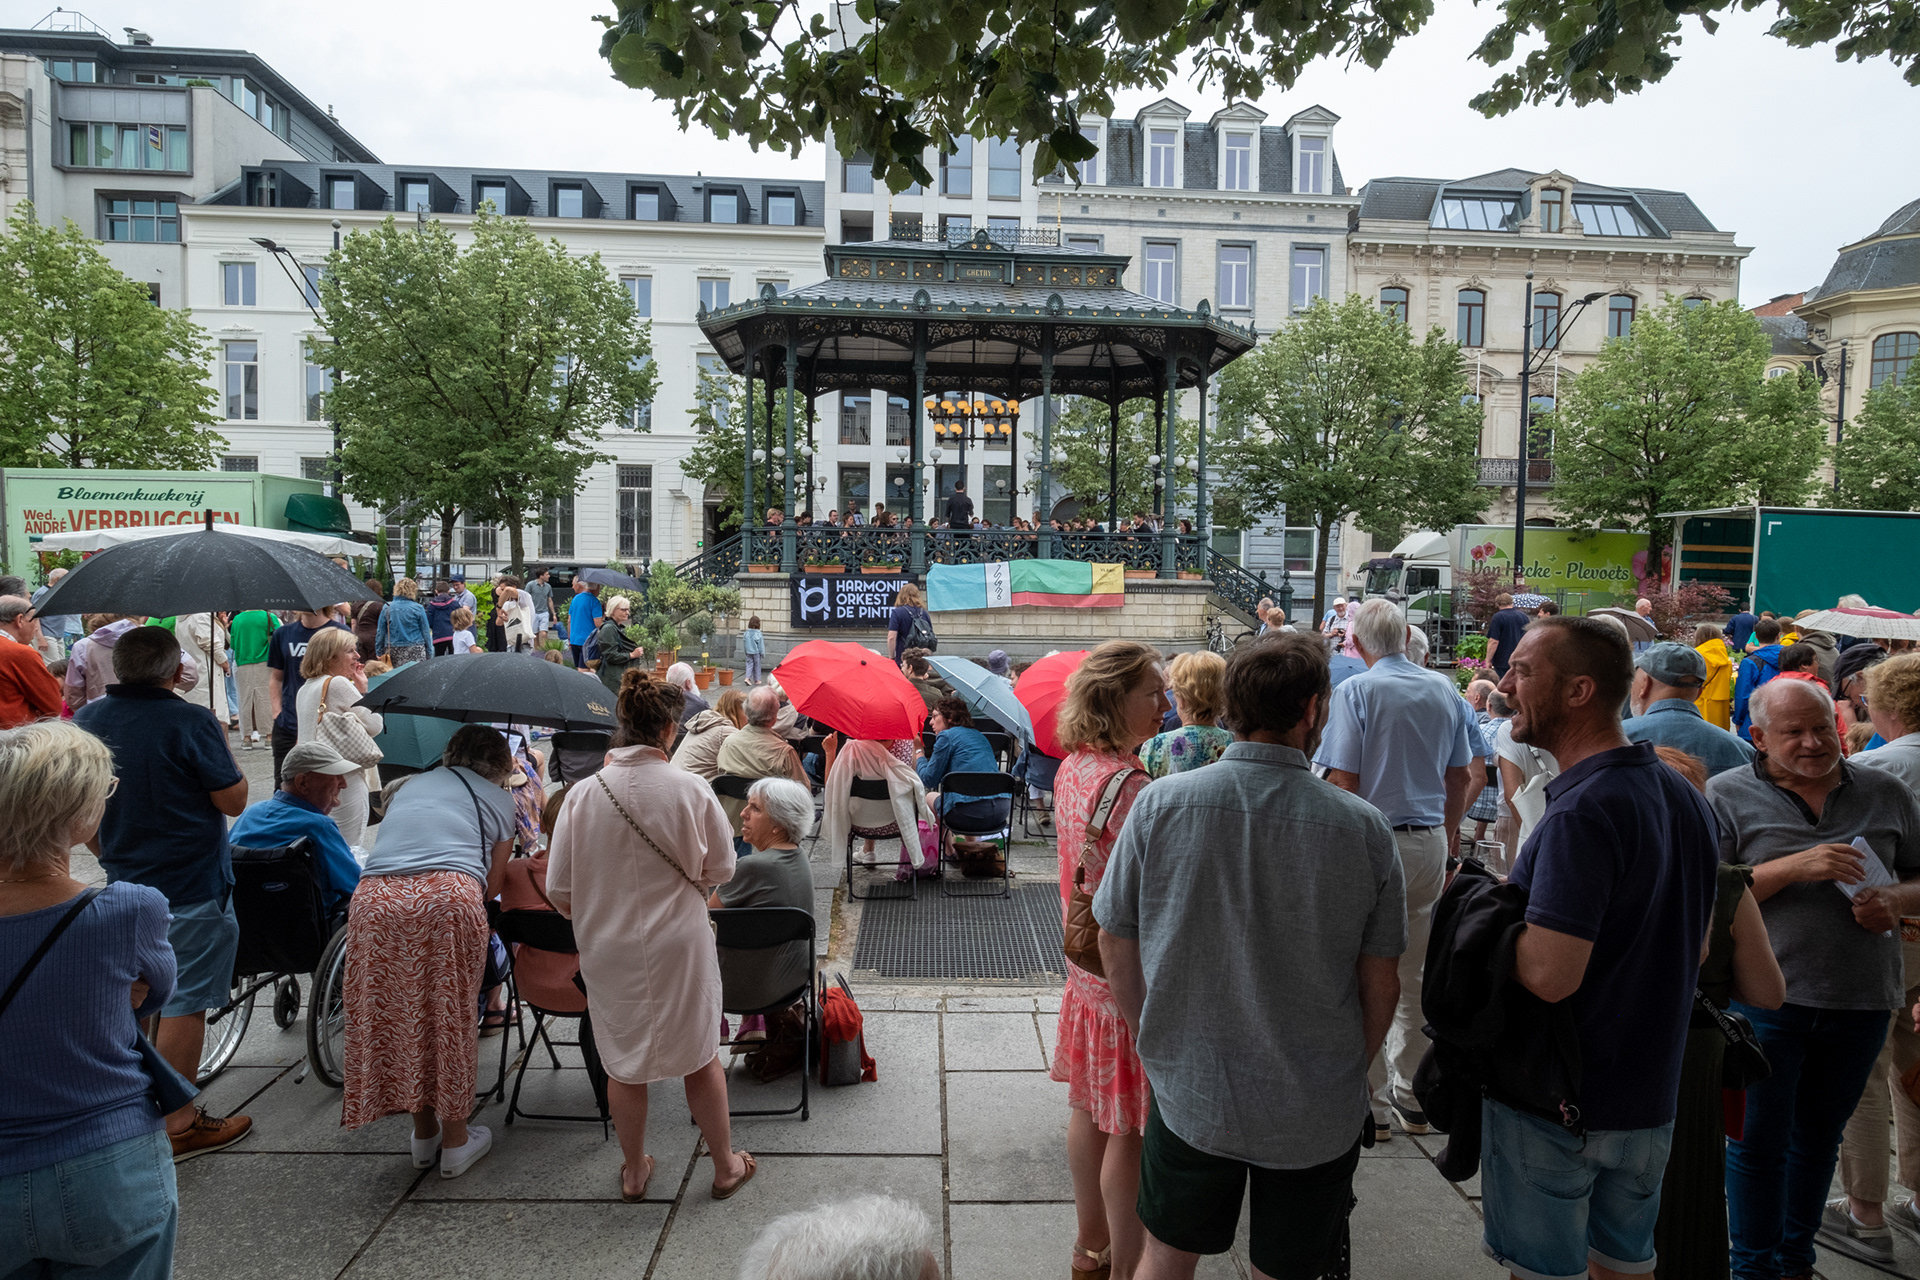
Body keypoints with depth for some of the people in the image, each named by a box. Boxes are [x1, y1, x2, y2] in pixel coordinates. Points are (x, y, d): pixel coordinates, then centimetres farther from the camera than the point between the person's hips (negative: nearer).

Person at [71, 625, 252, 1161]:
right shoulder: (191, 721, -19)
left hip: (124, 881, 7)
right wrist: (221, 745, -3)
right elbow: (234, 800, -15)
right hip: (192, 889, -7)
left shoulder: (86, 720, 3)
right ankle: (178, 1123, 10)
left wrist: (109, 855, 23)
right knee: (185, 1004, 2)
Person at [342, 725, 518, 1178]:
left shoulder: (407, 787, 34)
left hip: (374, 899, 4)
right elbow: (492, 883, 14)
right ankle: (455, 1140, 21)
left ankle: (423, 1132, 30)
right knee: (452, 1017, 11)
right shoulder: (497, 798, 21)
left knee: (397, 1014, 16)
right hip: (450, 897, -3)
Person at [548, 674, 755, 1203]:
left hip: (607, 949, 2)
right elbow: (721, 870, -3)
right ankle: (725, 1166, 31)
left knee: (623, 1064, 20)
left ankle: (634, 1171, 37)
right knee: (700, 1056, 16)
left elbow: (559, 890, -5)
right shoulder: (692, 790, -16)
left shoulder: (583, 794, -11)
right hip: (679, 944, -2)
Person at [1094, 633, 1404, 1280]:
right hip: (1317, 1109, 0)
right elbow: (1381, 982, -5)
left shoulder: (1160, 803, -15)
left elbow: (1115, 943, -5)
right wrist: (1355, 1069, 13)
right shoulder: (1362, 826, -15)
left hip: (1189, 1091, 0)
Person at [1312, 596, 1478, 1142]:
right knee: (1416, 974, 15)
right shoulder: (1444, 689, 6)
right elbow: (1462, 774, 13)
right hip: (1430, 841, 6)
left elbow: (1343, 780, -15)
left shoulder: (1356, 691, -11)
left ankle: (1374, 1104, 11)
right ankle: (1413, 1095, 25)